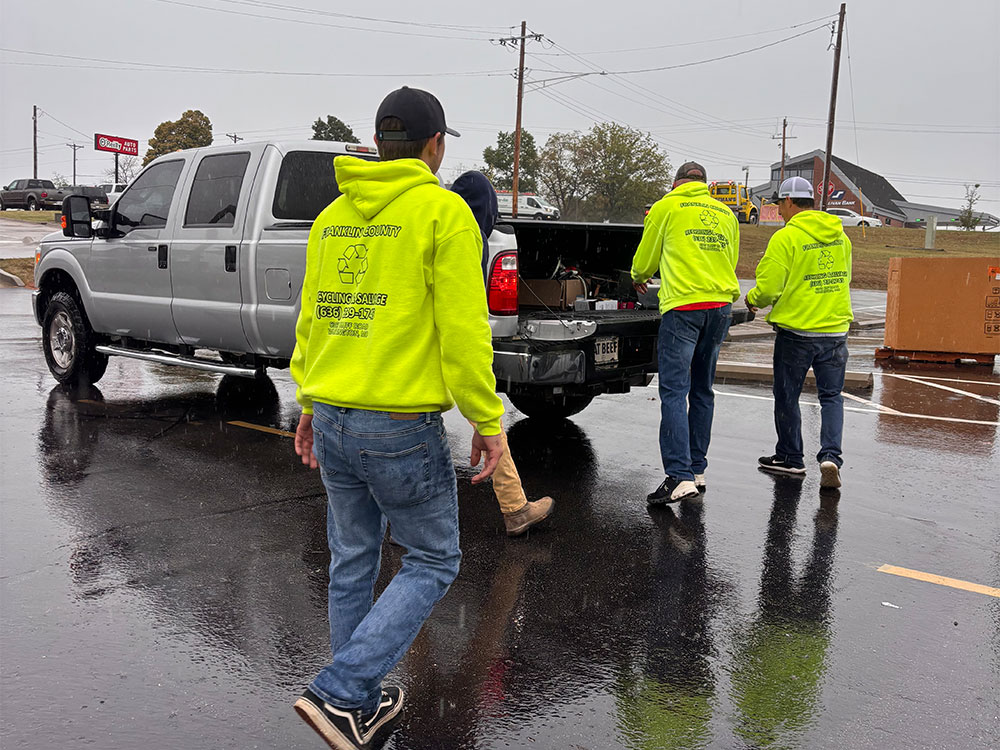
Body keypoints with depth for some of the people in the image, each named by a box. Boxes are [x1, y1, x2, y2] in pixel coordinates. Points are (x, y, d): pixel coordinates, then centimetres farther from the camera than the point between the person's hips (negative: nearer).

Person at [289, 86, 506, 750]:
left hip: (333, 419, 7)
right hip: (402, 424, -7)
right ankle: (339, 693, 1)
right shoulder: (443, 210, -8)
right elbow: (463, 328, -13)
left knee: (353, 562, 18)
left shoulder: (333, 215, 12)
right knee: (433, 563, 9)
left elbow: (311, 318, 15)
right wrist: (488, 423, -6)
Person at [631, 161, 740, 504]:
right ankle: (697, 470, 18)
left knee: (674, 392, -8)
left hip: (683, 306, -5)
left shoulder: (665, 208, 6)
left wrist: (638, 280, 37)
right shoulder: (726, 214, 19)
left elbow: (645, 259, 14)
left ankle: (679, 477, -17)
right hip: (721, 307, 6)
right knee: (702, 391, 14)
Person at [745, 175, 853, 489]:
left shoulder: (786, 237, -13)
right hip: (836, 329, 5)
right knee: (831, 395, 11)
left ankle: (790, 457, 21)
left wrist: (752, 299, 6)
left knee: (787, 396, 11)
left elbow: (768, 288, -15)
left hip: (796, 332, -5)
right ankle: (830, 455, -4)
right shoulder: (840, 235, 8)